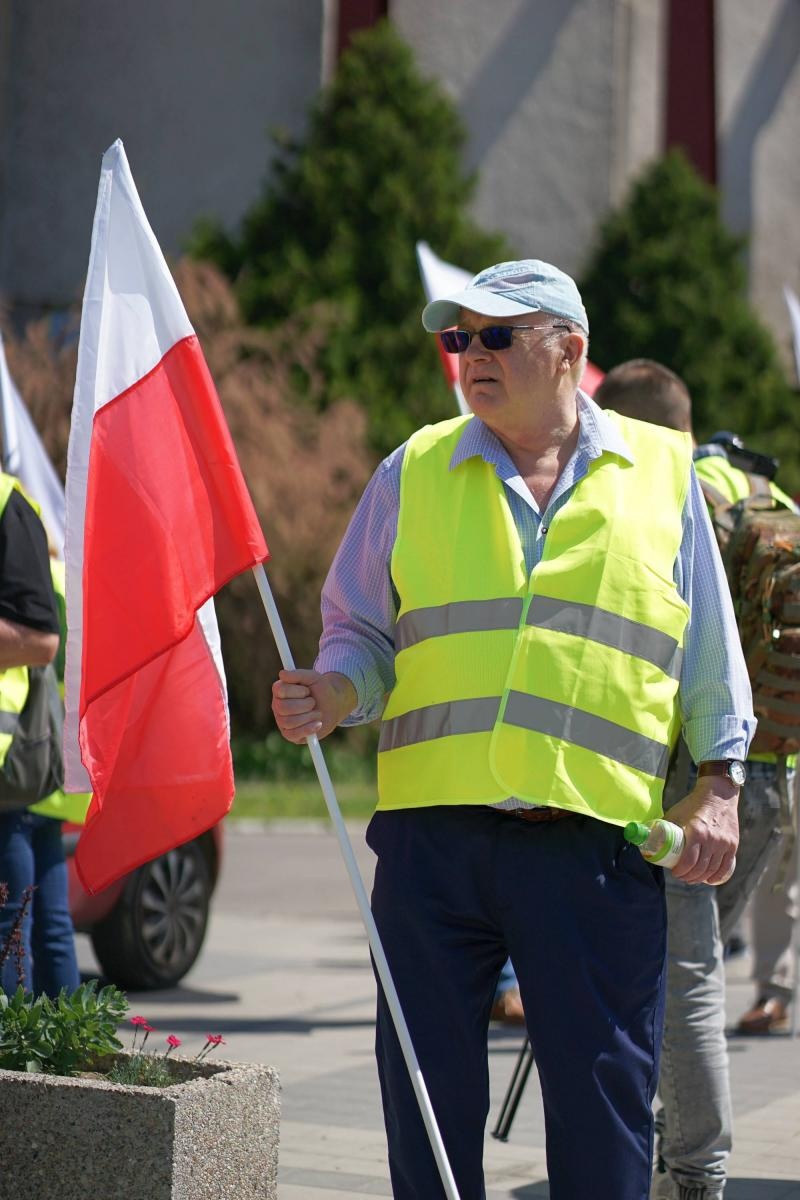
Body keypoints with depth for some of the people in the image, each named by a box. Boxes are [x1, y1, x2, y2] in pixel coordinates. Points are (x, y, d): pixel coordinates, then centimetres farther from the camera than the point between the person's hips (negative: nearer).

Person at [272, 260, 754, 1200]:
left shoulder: (661, 471, 9)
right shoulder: (416, 471, 11)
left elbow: (710, 650, 13)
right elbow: (363, 630, 15)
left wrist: (715, 784, 5)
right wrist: (331, 695, -6)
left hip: (596, 833, -1)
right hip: (433, 824, 1)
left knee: (603, 1086, 1)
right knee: (428, 1086, 5)